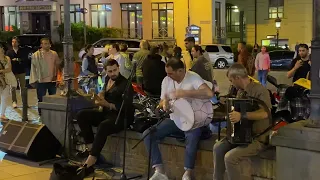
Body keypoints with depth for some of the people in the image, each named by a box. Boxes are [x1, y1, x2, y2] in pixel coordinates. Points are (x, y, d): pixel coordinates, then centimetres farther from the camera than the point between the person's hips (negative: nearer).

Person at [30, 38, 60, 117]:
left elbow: (57, 64, 13)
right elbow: (33, 68, -3)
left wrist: (55, 75, 6)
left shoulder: (54, 54, 3)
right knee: (41, 99, 4)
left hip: (52, 80, 3)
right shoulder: (36, 55, -6)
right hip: (41, 81, -3)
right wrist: (34, 80, -6)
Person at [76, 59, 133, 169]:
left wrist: (107, 104, -27)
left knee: (103, 126, -37)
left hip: (121, 117, -9)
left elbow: (126, 107, -22)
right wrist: (100, 95, 5)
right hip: (106, 113, 9)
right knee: (81, 115, -4)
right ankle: (90, 147, -8)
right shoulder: (108, 79, 9)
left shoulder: (125, 84, -13)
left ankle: (92, 158, -34)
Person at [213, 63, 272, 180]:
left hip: (258, 138, -9)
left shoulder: (260, 90, -18)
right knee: (218, 148, 0)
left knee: (230, 157, -23)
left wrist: (242, 115, -44)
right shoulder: (240, 92, 8)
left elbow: (265, 113, -35)